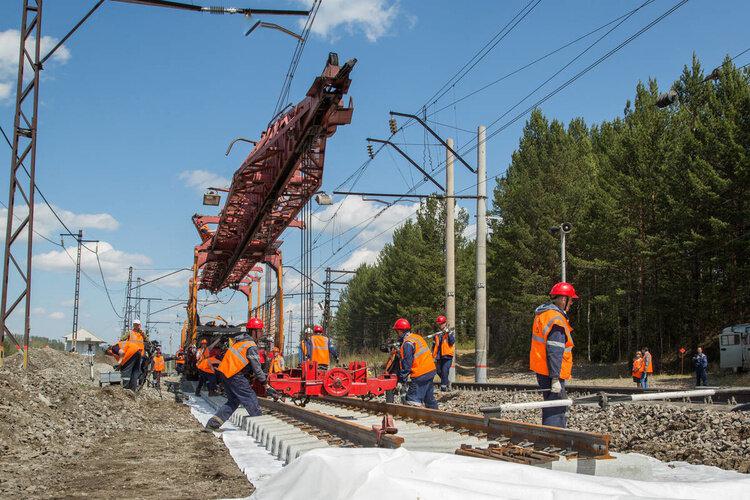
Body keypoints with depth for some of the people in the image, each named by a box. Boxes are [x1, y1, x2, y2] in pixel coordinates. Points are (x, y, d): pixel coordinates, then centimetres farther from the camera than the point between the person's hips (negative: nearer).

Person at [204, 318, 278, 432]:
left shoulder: (240, 340, 14)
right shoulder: (251, 346, -14)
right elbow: (257, 368, -14)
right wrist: (266, 386, -7)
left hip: (223, 372, 9)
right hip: (234, 376, -9)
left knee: (233, 401, 19)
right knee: (251, 400, 1)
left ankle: (212, 424, 15)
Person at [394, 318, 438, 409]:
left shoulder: (407, 343, -16)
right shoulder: (417, 337, 12)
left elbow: (407, 363, -17)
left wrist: (402, 377, -11)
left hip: (420, 375, -9)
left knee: (413, 401, -9)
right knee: (429, 398, 19)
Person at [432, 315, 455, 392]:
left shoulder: (450, 332, 2)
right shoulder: (437, 334, 13)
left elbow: (452, 342, -15)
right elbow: (434, 346, 18)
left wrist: (449, 333, -20)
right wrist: (434, 356, 13)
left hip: (447, 356, -5)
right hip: (439, 356, 5)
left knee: (445, 370, -16)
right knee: (439, 371, 10)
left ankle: (443, 386, -12)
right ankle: (447, 381, 34)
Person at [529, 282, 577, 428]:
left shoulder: (542, 313, 14)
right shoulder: (556, 319, -18)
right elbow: (555, 352, -23)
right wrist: (555, 379, -24)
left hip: (540, 369, 10)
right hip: (550, 372, -10)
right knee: (556, 411, -9)